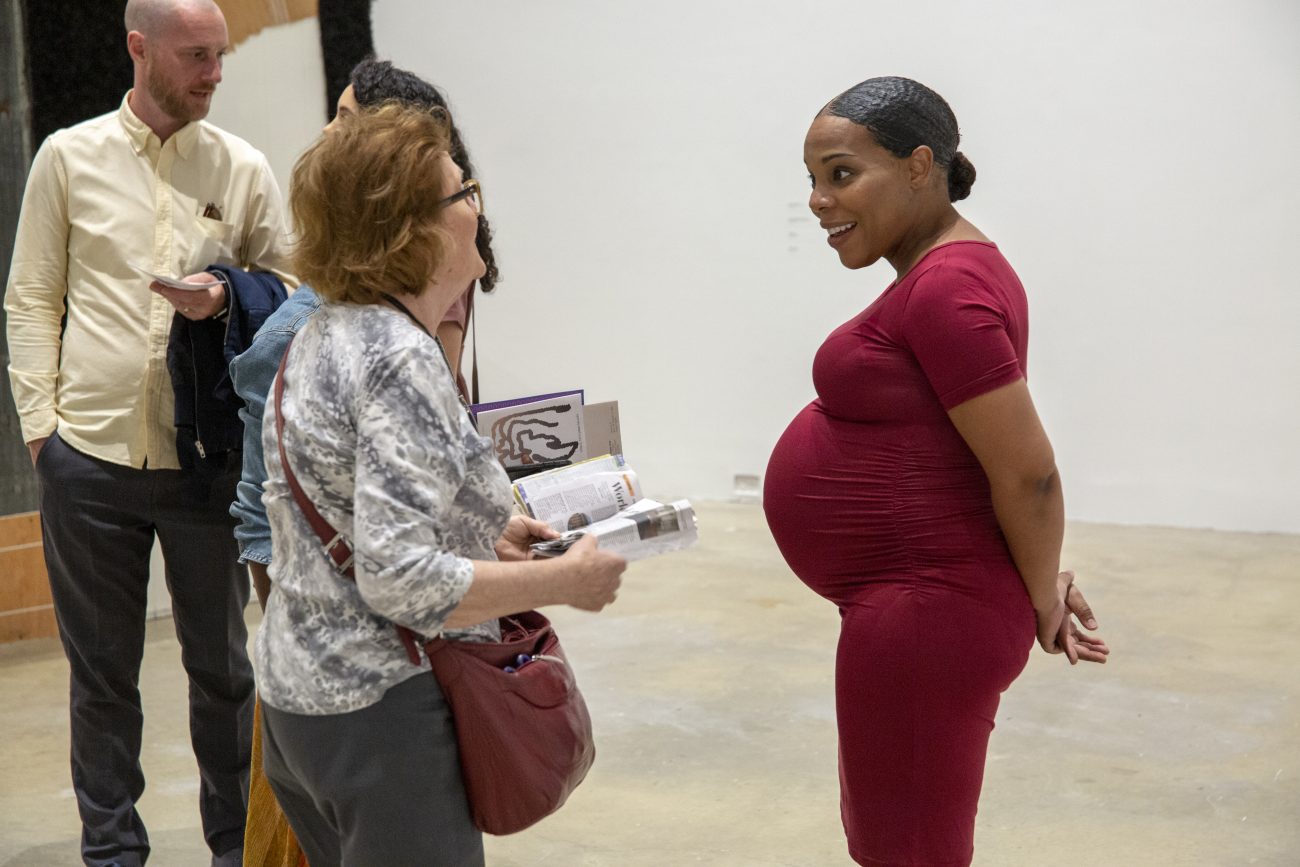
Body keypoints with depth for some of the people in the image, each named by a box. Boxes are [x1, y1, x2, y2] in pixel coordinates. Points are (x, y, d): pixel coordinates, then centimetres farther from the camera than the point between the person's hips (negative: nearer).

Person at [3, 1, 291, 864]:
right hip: (88, 453, 0)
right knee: (102, 672, 10)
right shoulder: (69, 156, 3)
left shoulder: (244, 167, 3)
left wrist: (228, 302, -13)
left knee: (222, 664, 11)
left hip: (207, 456, 0)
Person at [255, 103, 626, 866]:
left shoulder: (323, 338, 8)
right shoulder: (402, 360, -21)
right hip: (384, 713, -9)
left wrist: (486, 531, 12)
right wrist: (567, 581, -18)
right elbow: (400, 579, -27)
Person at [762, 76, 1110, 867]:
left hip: (925, 615, -11)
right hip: (921, 604, 11)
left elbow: (1028, 474, -22)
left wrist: (1042, 605, -8)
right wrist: (1037, 587, 11)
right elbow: (1007, 456, 15)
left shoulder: (945, 289, -22)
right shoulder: (947, 268, 11)